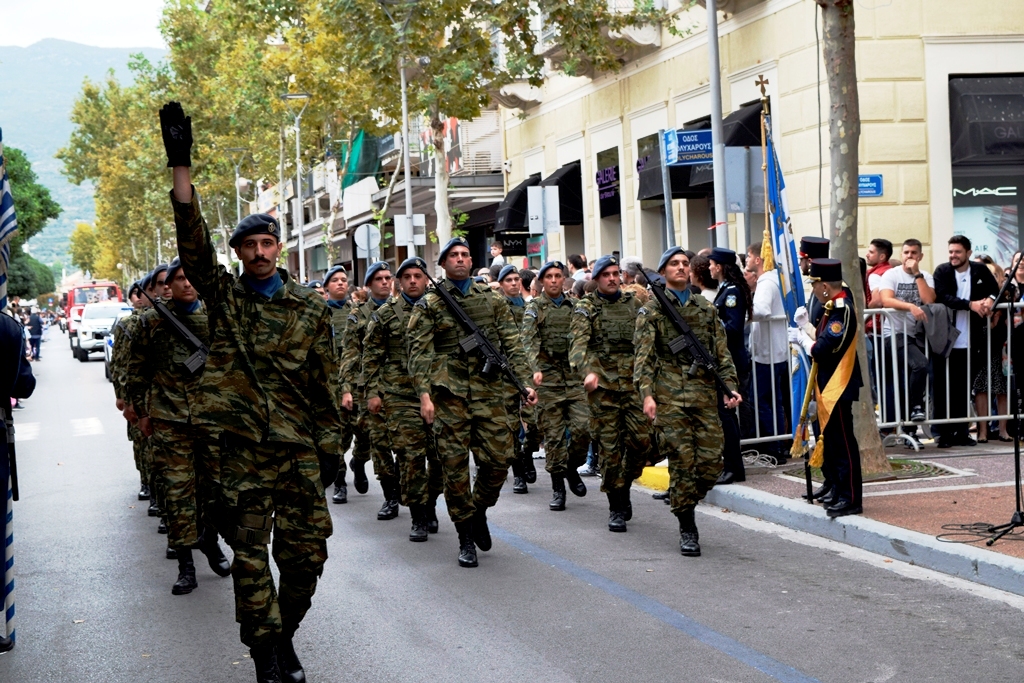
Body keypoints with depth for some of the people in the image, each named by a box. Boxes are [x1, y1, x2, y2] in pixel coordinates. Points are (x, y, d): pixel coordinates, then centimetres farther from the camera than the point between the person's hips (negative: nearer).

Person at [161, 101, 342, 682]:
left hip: (299, 445, 1)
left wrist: (330, 444, 4)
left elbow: (326, 380, 8)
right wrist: (182, 166, -19)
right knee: (250, 555, 2)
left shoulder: (311, 307, 7)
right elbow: (193, 241, -9)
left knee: (308, 548, 1)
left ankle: (286, 633, 24)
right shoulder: (224, 296, 5)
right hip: (242, 446, -1)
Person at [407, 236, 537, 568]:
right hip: (449, 394, -2)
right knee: (455, 466, -1)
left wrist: (524, 382, 1)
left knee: (499, 459, -2)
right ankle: (466, 537, 10)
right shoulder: (429, 304, 5)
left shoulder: (493, 299, 13)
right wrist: (424, 394, -13)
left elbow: (512, 344, 11)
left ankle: (479, 511, 26)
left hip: (489, 391, 2)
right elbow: (419, 352, -2)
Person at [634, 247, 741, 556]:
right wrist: (647, 394, -14)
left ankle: (683, 502, 24)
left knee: (712, 461, -2)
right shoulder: (651, 310, 5)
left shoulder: (706, 308, 16)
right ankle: (687, 529, 5)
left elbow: (721, 353, 16)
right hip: (670, 397, -3)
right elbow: (643, 357, -2)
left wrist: (730, 386, 2)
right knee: (681, 462, -5)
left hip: (705, 394, 4)